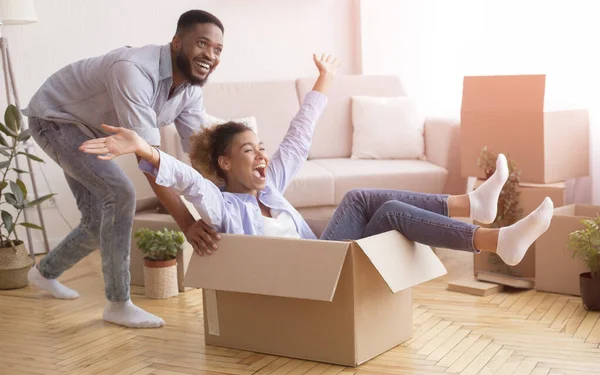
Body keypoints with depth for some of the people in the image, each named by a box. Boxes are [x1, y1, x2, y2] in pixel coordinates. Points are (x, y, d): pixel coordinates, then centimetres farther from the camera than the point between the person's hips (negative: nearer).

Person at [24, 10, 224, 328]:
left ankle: (45, 272, 40)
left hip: (90, 130, 8)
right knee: (120, 194, -24)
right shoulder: (134, 70, -39)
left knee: (99, 222, 12)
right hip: (54, 119, -8)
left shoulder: (190, 86, -13)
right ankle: (118, 304, -12)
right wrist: (185, 222, -50)